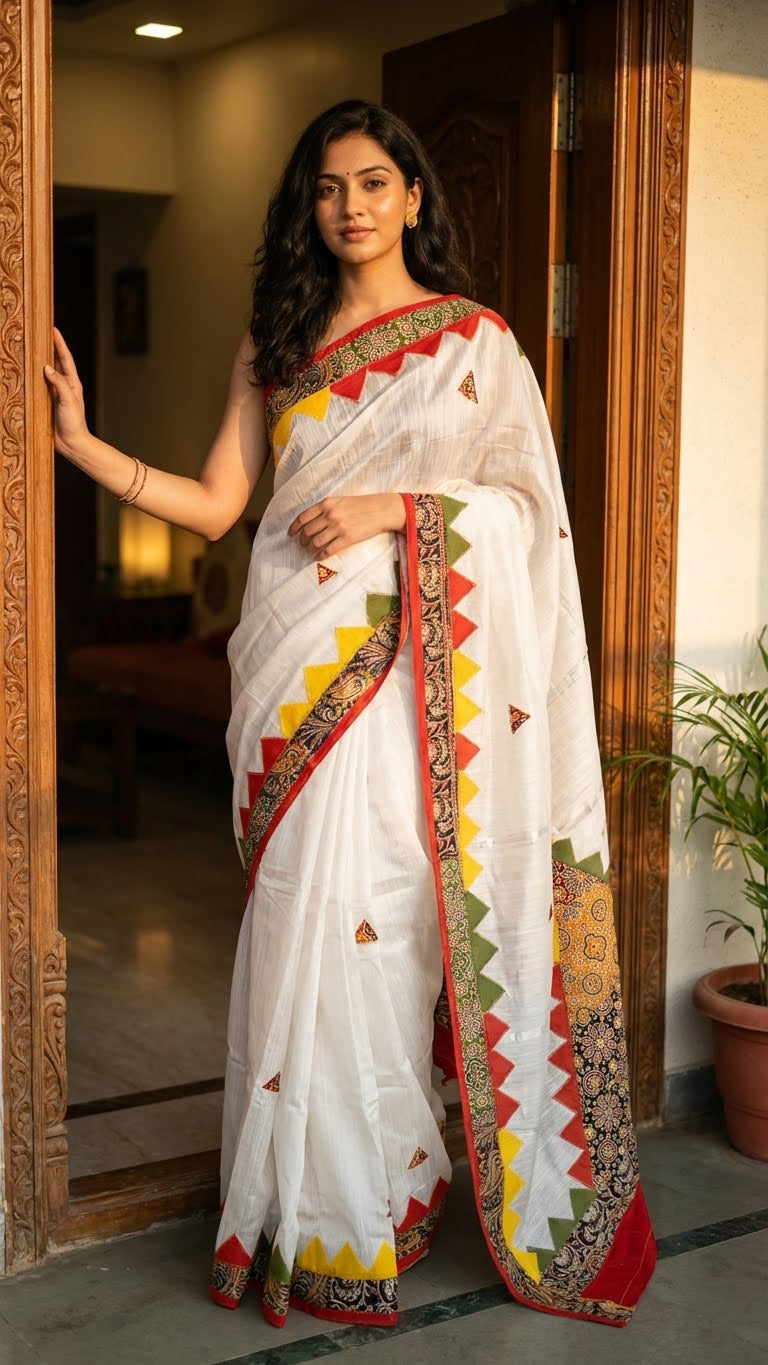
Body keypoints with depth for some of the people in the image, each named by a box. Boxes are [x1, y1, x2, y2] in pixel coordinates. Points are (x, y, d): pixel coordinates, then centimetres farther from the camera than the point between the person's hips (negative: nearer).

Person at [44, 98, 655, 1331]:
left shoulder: (473, 338, 6)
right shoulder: (276, 343, 15)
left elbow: (525, 501, 2)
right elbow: (217, 502, 10)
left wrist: (394, 508, -12)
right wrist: (80, 442, 1)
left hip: (404, 662, -3)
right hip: (295, 661, 3)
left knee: (370, 916, -6)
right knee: (299, 916, 2)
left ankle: (359, 1213, 9)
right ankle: (310, 1208, 12)